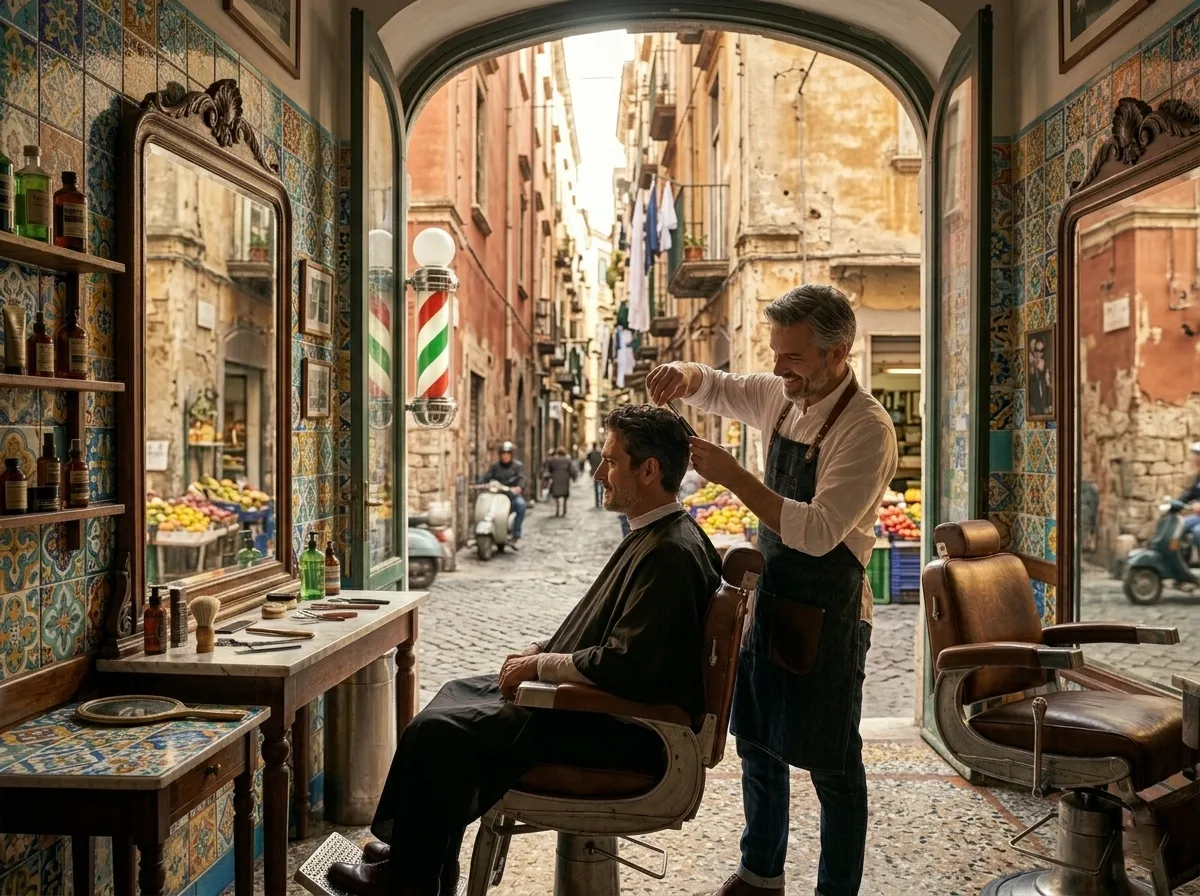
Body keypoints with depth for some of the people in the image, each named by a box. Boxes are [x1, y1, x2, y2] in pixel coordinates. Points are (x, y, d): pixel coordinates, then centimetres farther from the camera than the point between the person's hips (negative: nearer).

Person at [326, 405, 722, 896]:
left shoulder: (670, 553, -24)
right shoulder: (654, 536, 9)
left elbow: (626, 664, -30)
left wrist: (542, 665, -17)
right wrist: (543, 650, 6)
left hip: (621, 732, -11)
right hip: (609, 707, 11)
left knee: (438, 732, -10)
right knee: (458, 694, 19)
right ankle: (416, 850, 27)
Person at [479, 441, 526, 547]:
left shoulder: (518, 465, 9)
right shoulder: (495, 466, 17)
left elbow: (521, 478, -8)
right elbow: (486, 476, 2)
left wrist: (519, 487, -31)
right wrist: (481, 484, -22)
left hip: (513, 494, -3)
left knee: (520, 504, -35)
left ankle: (515, 536, -32)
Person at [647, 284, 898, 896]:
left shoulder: (866, 428, -20)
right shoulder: (781, 397, 2)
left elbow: (817, 532, -27)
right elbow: (714, 389, 19)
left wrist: (733, 477, -26)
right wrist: (682, 375, -5)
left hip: (827, 613, -8)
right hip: (768, 598, 8)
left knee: (832, 765, 6)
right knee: (757, 745, 20)